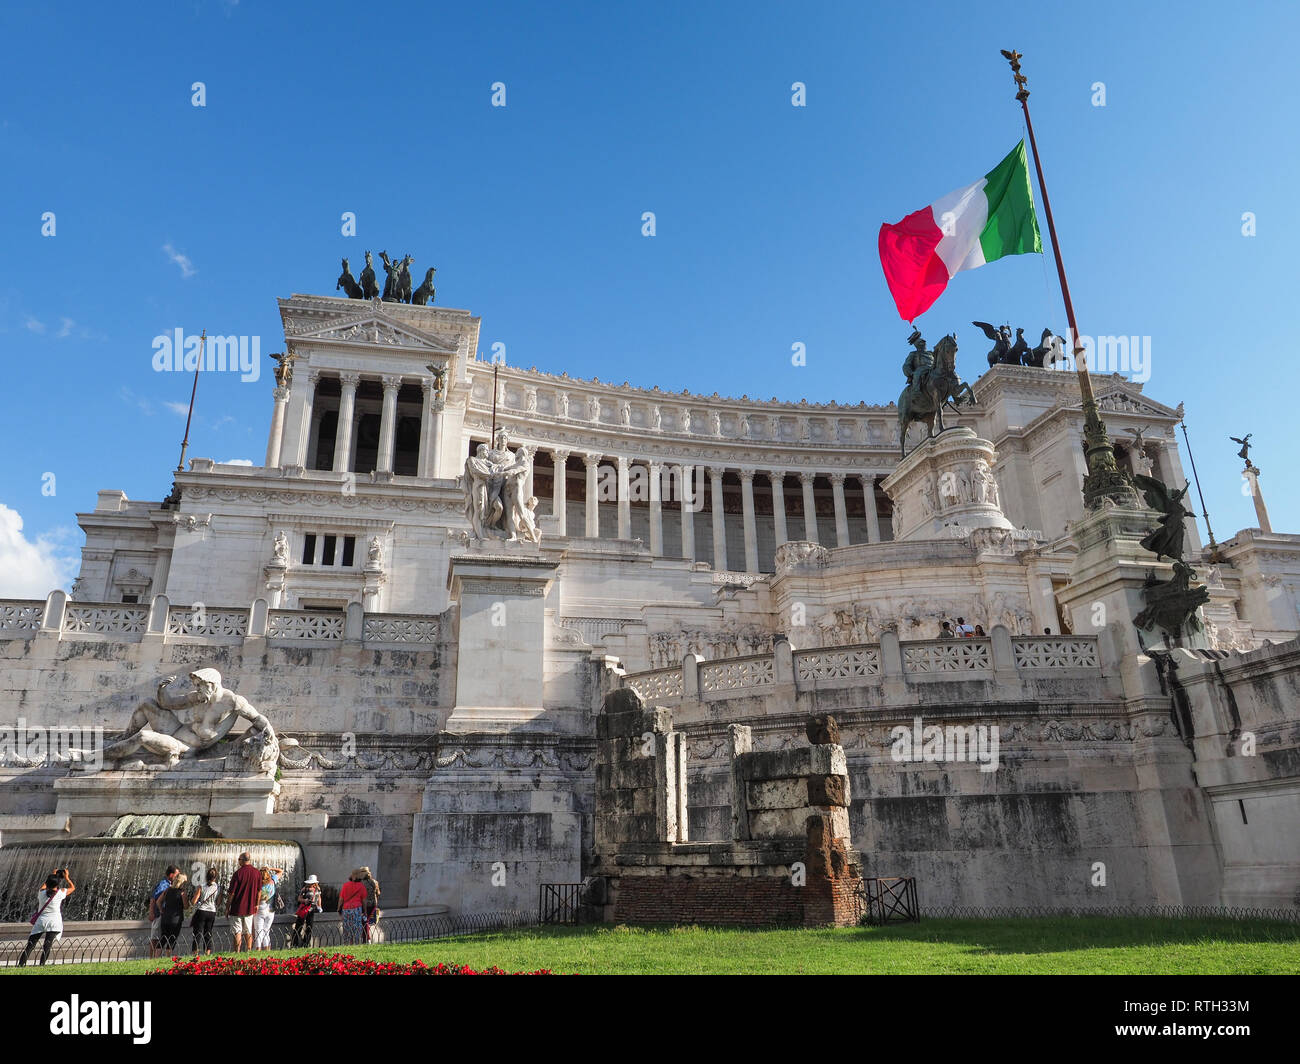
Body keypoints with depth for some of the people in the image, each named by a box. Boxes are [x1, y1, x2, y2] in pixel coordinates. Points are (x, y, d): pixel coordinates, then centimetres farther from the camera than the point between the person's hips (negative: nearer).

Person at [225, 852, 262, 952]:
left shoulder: (238, 873, -12)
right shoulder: (257, 872, 1)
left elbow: (232, 893, -10)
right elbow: (259, 890, 8)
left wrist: (227, 907, 0)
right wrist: (256, 904, 18)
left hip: (237, 907, -4)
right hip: (250, 908, 4)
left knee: (237, 932, 2)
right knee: (248, 932, 13)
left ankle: (237, 952, -1)